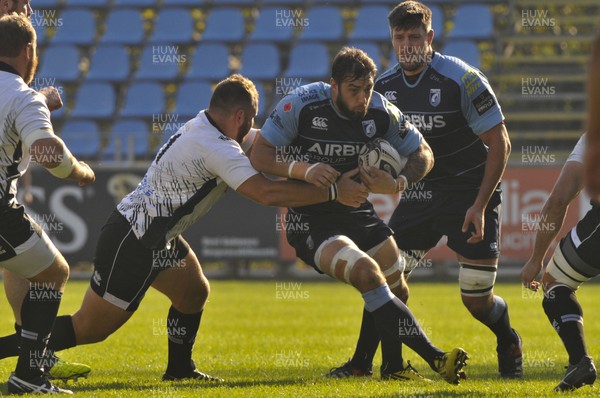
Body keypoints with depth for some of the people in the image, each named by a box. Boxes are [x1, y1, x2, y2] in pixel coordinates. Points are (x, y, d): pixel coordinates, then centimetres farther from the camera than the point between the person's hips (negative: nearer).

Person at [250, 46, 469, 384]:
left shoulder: (380, 112, -10)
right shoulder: (302, 105, -20)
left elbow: (423, 154, 1)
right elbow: (259, 154, -17)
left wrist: (397, 184, -19)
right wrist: (302, 170, -33)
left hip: (355, 209, 6)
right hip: (309, 217, -6)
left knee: (395, 284, 9)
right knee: (367, 273, -26)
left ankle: (392, 366, 33)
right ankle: (434, 358, -30)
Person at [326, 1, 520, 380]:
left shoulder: (462, 79, -18)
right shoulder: (385, 86, -2)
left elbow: (499, 144, -14)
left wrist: (480, 205, -19)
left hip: (471, 191, -5)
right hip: (421, 191, 5)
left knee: (477, 299, -5)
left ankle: (509, 345, 27)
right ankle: (362, 362, 2)